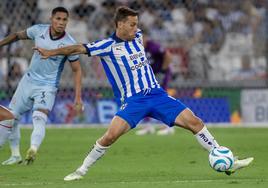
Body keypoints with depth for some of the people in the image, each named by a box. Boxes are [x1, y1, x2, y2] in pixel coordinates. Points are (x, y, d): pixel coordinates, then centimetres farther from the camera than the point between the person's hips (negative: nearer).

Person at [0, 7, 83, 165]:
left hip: (47, 86, -5)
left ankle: (33, 150, -49)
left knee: (39, 118, -29)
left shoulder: (69, 44, -16)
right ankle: (15, 155, 23)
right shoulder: (38, 30, -8)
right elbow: (18, 36, 12)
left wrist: (78, 97, -14)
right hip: (28, 80, 5)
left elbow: (77, 70, -8)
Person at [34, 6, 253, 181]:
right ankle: (82, 170, -6)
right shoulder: (108, 46, -6)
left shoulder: (138, 37, 9)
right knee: (111, 135, -25)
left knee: (195, 122, -4)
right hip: (132, 101, -5)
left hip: (157, 94, 5)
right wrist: (52, 52, -16)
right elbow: (79, 48, -11)